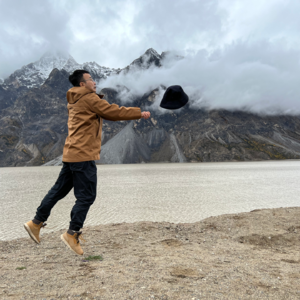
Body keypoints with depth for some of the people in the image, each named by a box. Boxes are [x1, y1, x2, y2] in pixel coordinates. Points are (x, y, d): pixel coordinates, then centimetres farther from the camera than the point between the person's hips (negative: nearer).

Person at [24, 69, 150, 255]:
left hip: (71, 154, 10)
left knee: (59, 190, 17)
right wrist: (140, 113, 0)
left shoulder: (74, 101, 21)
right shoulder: (89, 98, -8)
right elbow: (113, 112, -10)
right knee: (86, 196, -2)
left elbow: (107, 113, 20)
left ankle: (36, 223, 26)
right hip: (84, 155, -10)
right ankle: (72, 234, 5)